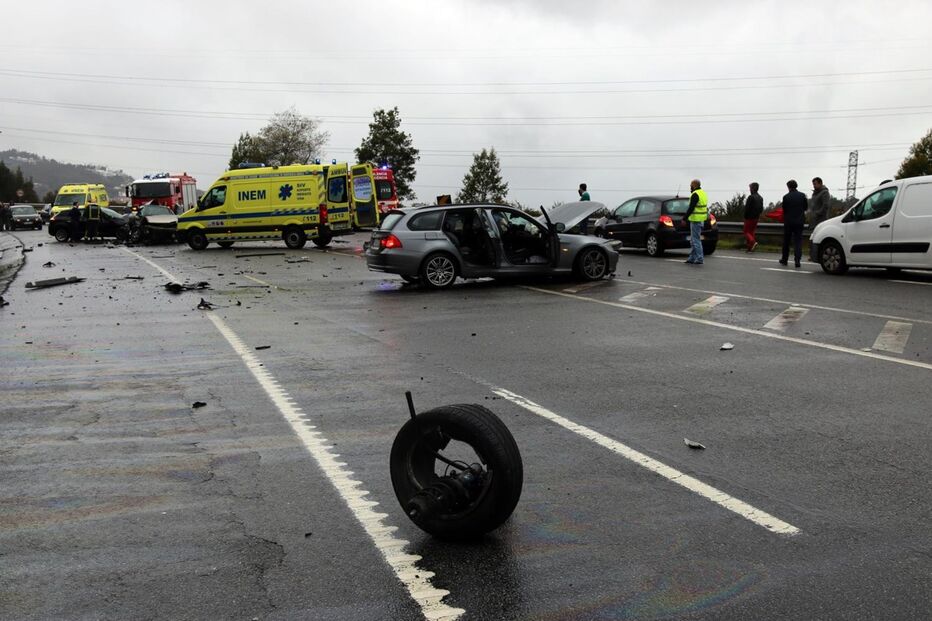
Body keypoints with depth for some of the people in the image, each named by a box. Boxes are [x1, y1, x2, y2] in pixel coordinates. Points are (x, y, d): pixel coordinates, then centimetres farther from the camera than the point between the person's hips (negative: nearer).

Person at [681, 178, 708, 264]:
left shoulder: (695, 194, -16)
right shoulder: (703, 193, 15)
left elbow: (691, 208, -21)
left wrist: (684, 218, -15)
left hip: (696, 220, -10)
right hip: (701, 219, 10)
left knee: (696, 240, -7)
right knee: (693, 240, 15)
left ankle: (699, 259, -7)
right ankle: (692, 258, 19)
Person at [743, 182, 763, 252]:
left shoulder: (751, 197, -16)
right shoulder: (760, 198, 10)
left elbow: (747, 208, -18)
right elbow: (761, 209, 11)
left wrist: (745, 217, -7)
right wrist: (757, 215, 15)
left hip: (749, 218, -7)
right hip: (756, 218, 8)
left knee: (746, 232, 1)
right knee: (751, 232, 14)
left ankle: (753, 242, -23)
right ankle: (750, 248, 12)